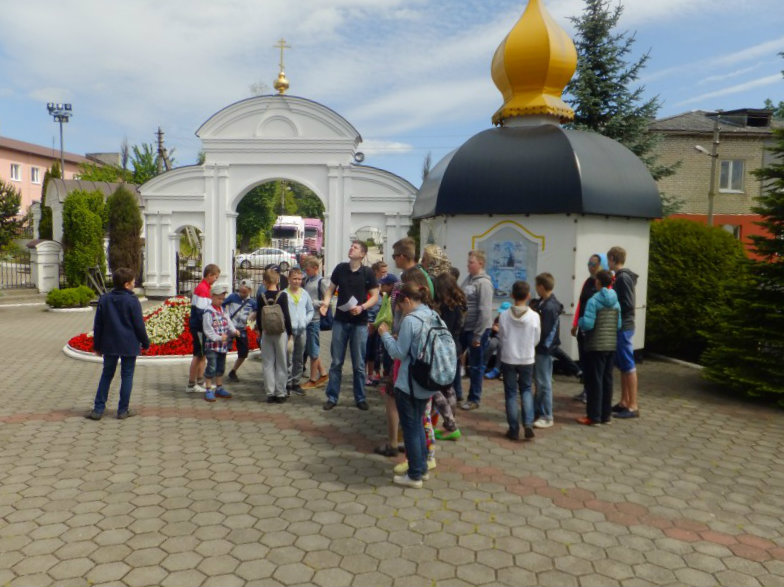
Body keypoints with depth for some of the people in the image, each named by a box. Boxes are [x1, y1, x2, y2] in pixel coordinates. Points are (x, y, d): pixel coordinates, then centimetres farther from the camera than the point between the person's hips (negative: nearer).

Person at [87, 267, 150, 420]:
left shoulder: (104, 299, 4)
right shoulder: (132, 301, -11)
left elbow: (98, 325, 8)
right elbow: (139, 325, -9)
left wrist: (97, 345, 17)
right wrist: (145, 343, 4)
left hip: (109, 345, 4)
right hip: (129, 346, -4)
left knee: (106, 375, 14)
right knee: (127, 376, 5)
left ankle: (98, 409, 12)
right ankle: (123, 410, 9)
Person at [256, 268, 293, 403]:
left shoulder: (261, 297, -2)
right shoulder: (282, 295, -7)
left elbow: (258, 317, 2)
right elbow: (286, 315, -8)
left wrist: (260, 331, 15)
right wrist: (289, 331, 2)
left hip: (266, 333, 2)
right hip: (281, 332, -2)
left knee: (268, 364, 8)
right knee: (281, 364, 6)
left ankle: (270, 393, 9)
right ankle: (280, 393, 7)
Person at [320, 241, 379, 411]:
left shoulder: (367, 272, -4)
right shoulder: (340, 268, 2)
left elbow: (375, 296, -2)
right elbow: (331, 288, 10)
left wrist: (362, 307, -19)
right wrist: (326, 303, -9)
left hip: (360, 323, -2)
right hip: (340, 321, 2)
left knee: (359, 364, 6)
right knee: (336, 362, 7)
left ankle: (360, 398, 19)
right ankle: (332, 397, 16)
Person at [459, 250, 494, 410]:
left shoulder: (484, 283, -17)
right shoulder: (468, 279, 8)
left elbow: (485, 311, -21)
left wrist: (478, 335, -20)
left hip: (477, 330, -8)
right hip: (463, 327, 8)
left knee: (476, 365, 6)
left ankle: (474, 399, 19)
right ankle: (455, 392, 30)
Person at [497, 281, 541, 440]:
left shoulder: (504, 315, -12)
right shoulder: (534, 316, -12)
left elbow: (501, 338, -2)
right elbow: (536, 340, -1)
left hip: (508, 359, 0)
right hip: (527, 359, 1)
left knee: (511, 393, 10)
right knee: (526, 390, 19)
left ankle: (514, 430, 13)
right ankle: (528, 423, 4)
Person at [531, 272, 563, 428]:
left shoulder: (550, 307, -21)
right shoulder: (543, 302, 7)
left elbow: (544, 331, -23)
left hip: (544, 349, -9)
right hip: (540, 348, 9)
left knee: (544, 383, -1)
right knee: (539, 381, 17)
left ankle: (546, 417, 8)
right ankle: (538, 411, 29)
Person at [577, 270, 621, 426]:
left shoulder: (593, 301, -13)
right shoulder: (616, 302, 6)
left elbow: (587, 324, -20)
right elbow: (619, 325, 7)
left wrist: (580, 321, 1)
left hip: (596, 346, -6)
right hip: (611, 345, 6)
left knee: (594, 380, -1)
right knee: (607, 379, 11)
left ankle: (594, 416, 3)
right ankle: (606, 414, 18)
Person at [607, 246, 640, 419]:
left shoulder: (623, 277, -16)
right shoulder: (621, 277, 13)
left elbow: (628, 304, -20)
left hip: (623, 327, -10)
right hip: (621, 326, 10)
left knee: (628, 366, -4)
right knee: (622, 366, 14)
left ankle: (633, 406, 1)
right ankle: (624, 401, 23)